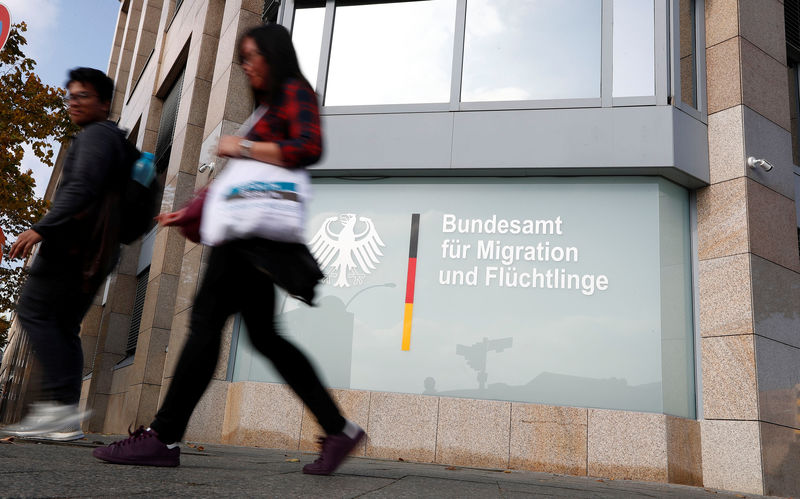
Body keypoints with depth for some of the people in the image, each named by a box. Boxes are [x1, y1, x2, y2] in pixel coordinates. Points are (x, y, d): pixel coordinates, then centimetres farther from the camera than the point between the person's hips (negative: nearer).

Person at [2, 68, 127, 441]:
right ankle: (66, 421, 1)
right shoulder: (114, 139, 27)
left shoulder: (95, 135, -4)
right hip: (96, 251, 10)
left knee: (34, 310, -10)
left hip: (76, 239, -9)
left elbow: (81, 189, -19)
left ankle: (59, 401, -18)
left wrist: (42, 228, -25)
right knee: (64, 326, 6)